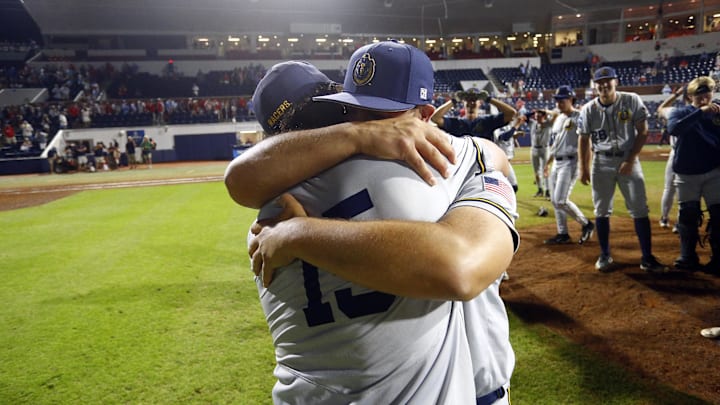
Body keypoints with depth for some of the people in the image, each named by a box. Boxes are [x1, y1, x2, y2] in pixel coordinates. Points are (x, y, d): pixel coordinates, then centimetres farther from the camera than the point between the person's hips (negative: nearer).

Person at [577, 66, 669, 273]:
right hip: (601, 163, 1)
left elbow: (642, 132, -3)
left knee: (640, 210, -3)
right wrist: (583, 168, 2)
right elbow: (583, 140, 5)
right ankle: (605, 256, 17)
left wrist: (630, 160, -11)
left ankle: (647, 258, 4)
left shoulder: (632, 101, -4)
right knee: (601, 210, 4)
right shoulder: (588, 109, -1)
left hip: (628, 160, -1)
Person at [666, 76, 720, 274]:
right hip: (686, 174, 0)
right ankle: (688, 258, 16)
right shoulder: (681, 112, -1)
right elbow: (673, 129, -24)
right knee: (688, 216, 6)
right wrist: (700, 112, -30)